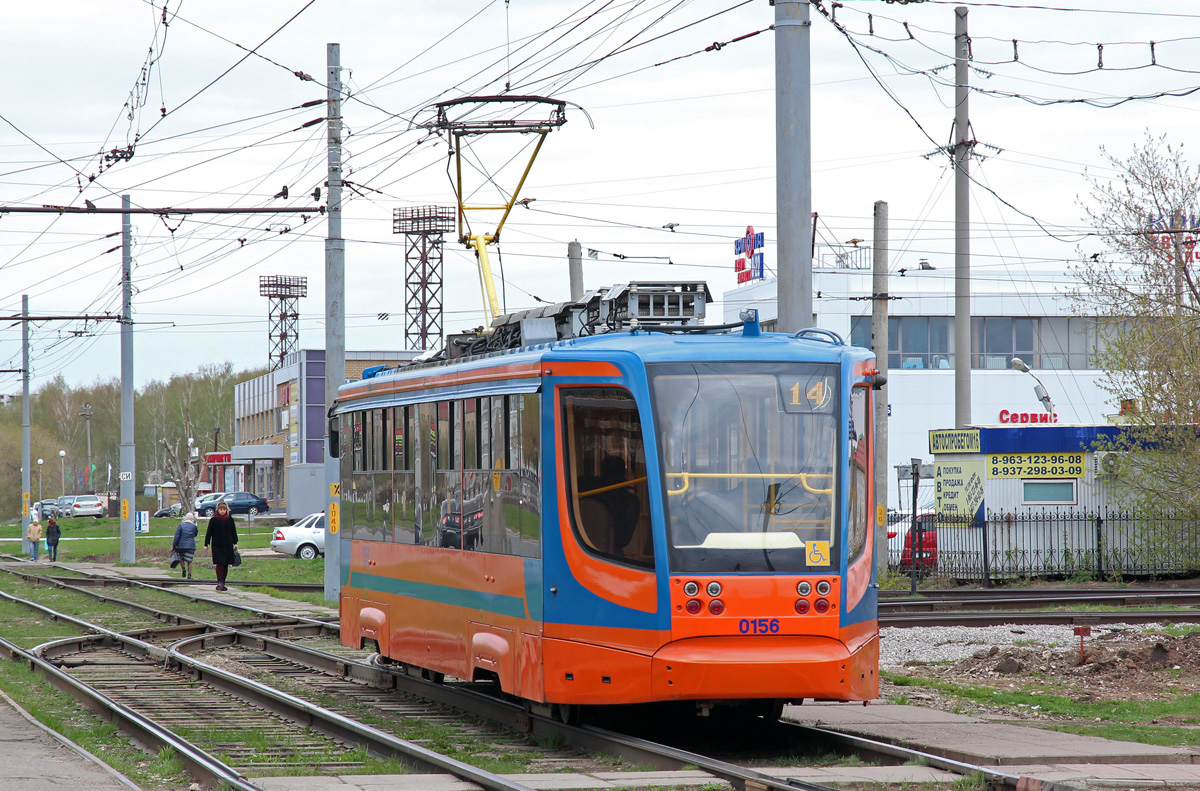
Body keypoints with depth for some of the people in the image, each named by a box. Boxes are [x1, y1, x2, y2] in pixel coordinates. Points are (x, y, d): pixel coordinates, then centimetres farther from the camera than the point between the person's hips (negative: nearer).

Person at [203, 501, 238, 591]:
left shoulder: (230, 520, 5)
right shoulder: (213, 520, -1)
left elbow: (233, 532, 12)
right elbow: (209, 533, 2)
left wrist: (235, 543, 7)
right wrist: (206, 544, -1)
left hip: (228, 546, 3)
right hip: (217, 545, -2)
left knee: (225, 564, 5)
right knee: (219, 564, -12)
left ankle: (222, 583, 14)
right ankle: (220, 583, -15)